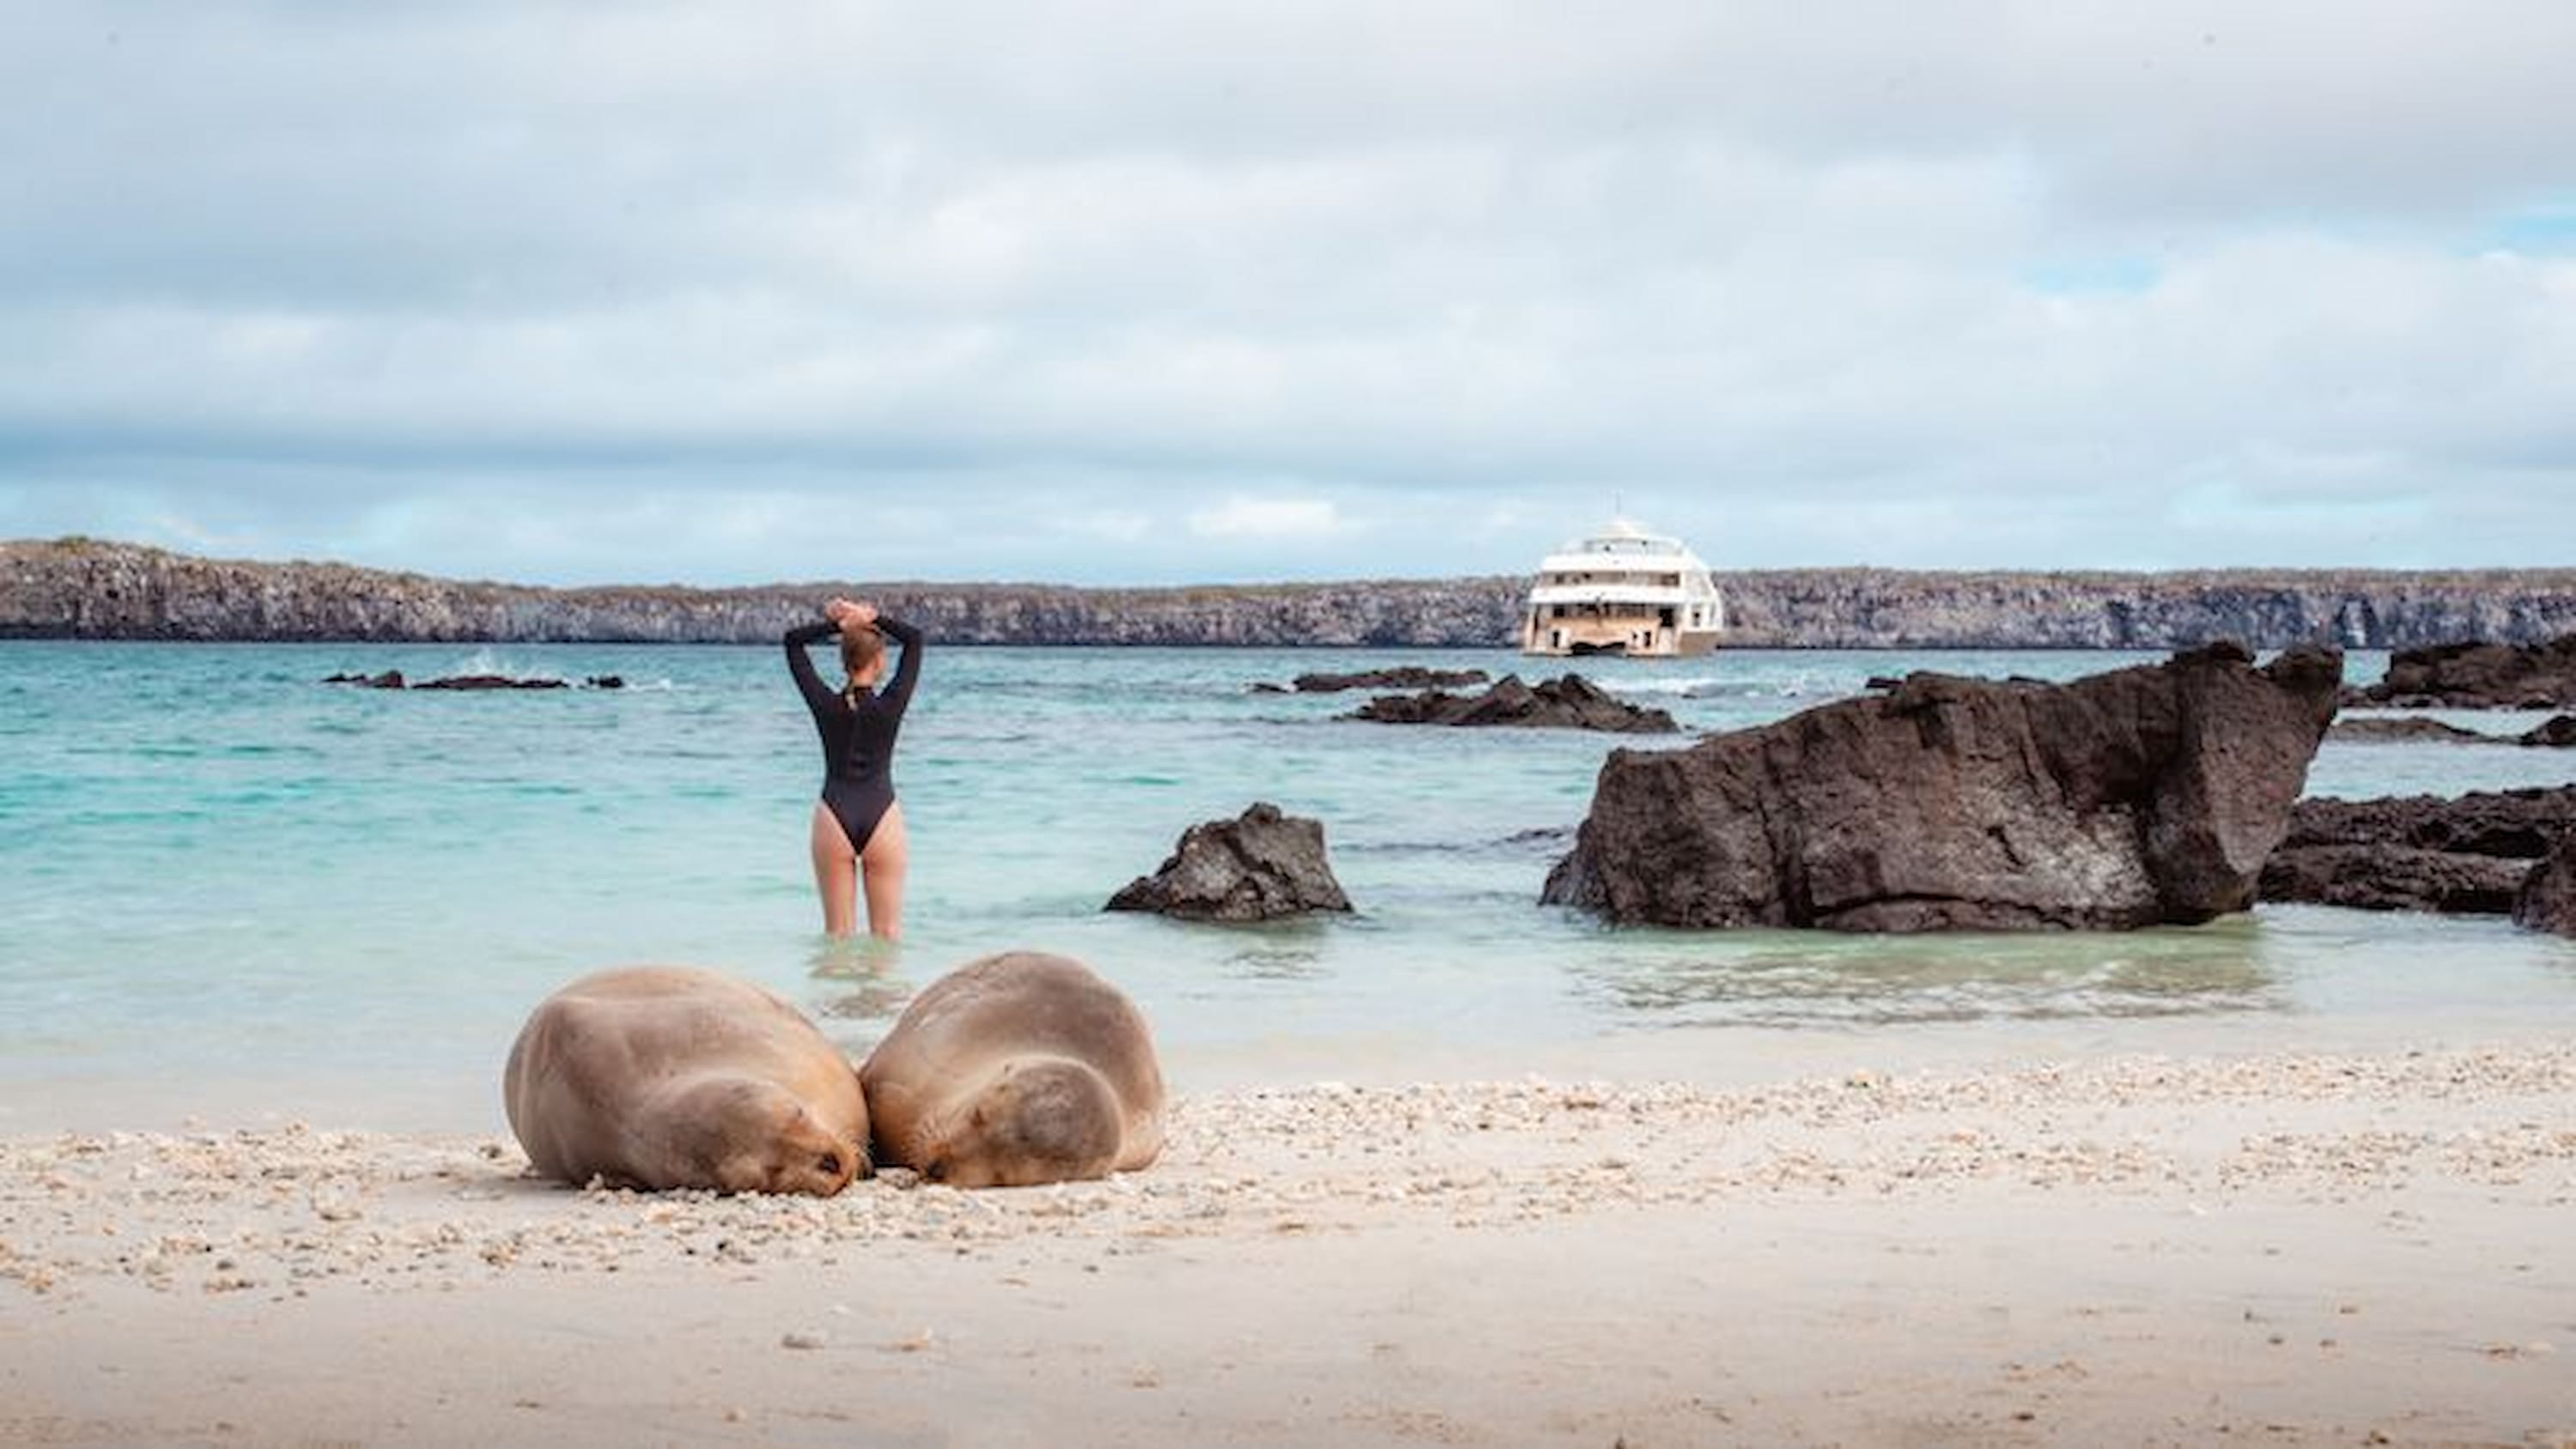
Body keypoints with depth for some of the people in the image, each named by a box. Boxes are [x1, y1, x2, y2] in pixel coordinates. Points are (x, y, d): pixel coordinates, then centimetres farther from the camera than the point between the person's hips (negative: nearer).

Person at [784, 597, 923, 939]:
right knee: (887, 933, 6)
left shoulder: (826, 705, -5)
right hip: (882, 818, -1)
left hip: (834, 818, 1)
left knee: (838, 933, 7)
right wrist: (872, 618, -5)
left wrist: (836, 625, -3)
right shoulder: (890, 706, -8)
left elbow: (793, 639, 5)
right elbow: (914, 638, 2)